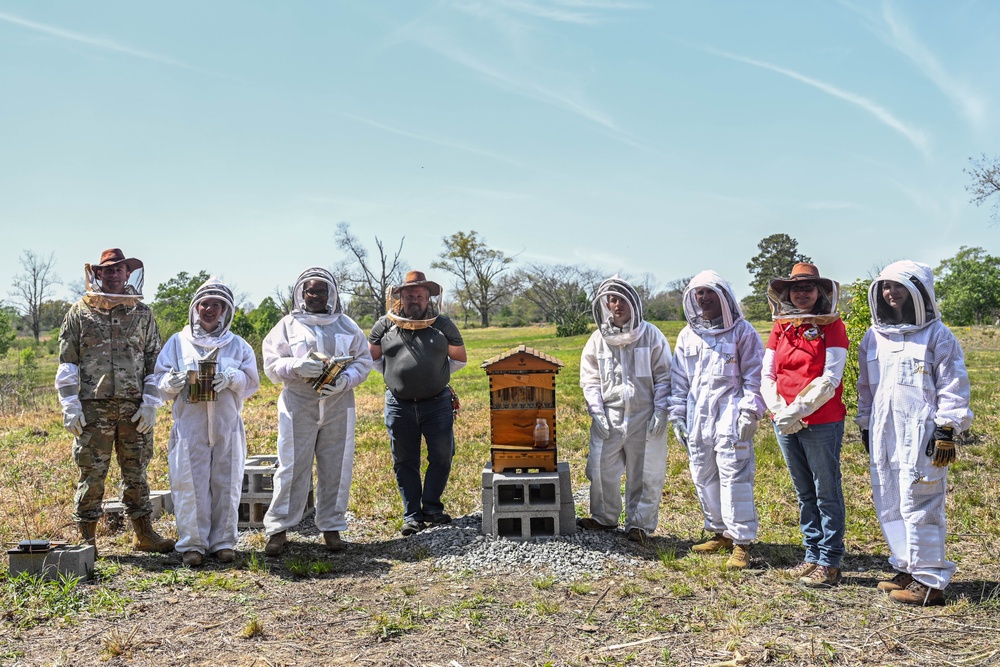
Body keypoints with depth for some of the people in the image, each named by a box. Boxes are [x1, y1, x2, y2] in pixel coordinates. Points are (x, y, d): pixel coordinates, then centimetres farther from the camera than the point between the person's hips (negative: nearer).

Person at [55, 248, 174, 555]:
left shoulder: (143, 313, 9)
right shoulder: (79, 313, 5)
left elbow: (154, 361, 8)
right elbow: (67, 362, 4)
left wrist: (150, 404, 0)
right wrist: (70, 406, -4)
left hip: (134, 409, 2)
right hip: (93, 408, -1)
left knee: (136, 471, 9)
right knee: (92, 473, 2)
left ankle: (144, 534, 18)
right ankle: (87, 538, 13)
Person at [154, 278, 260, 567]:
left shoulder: (237, 345, 10)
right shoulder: (178, 342, 9)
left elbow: (252, 382, 7)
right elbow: (160, 381, 7)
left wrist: (232, 379, -13)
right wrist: (174, 381, -15)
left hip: (227, 424, 1)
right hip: (189, 423, -1)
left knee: (225, 482, 4)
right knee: (190, 483, -1)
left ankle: (223, 541, 15)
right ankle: (192, 543, 9)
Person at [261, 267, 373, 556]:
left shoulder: (347, 326, 11)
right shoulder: (288, 325, 7)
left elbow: (364, 361, 8)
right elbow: (271, 364, 2)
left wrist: (343, 381, -10)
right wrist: (297, 366, -18)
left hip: (339, 405, 2)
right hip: (298, 405, -2)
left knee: (337, 467, 5)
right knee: (293, 466, -3)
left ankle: (332, 527, 16)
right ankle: (277, 529, 6)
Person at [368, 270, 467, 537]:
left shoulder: (443, 325, 2)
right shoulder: (384, 326, 3)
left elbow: (460, 359, 12)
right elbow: (371, 356, 16)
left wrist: (435, 375, 6)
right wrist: (394, 375, 7)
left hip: (437, 403, 0)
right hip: (399, 404, 1)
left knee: (442, 456, 1)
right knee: (404, 462, 7)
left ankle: (432, 507, 19)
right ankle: (412, 515, 18)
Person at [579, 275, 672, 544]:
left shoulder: (651, 335, -2)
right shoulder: (598, 339, 5)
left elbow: (664, 376, -1)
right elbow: (590, 379, 8)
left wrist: (660, 411, -8)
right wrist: (596, 413, -2)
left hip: (645, 417, -2)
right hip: (609, 417, 2)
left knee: (645, 474, 4)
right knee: (601, 470, 6)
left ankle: (639, 524, 19)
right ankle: (604, 517, 26)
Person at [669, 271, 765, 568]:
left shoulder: (742, 332, 0)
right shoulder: (688, 335, 14)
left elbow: (754, 376, -2)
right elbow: (678, 379, 17)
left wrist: (749, 412, -11)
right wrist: (677, 415, 12)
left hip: (730, 418, -6)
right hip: (697, 419, 6)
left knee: (734, 478, -8)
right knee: (703, 479, 10)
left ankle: (741, 541, -1)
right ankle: (720, 532, 23)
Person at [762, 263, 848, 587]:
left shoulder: (832, 326, -4)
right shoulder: (780, 327, 10)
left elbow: (830, 379, -12)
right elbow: (766, 376, 5)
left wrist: (799, 410, -19)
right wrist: (779, 412, -10)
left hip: (822, 423, -5)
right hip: (785, 424, 6)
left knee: (826, 493, 2)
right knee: (804, 493, 15)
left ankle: (830, 563, 10)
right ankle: (812, 555, 25)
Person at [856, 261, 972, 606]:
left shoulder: (936, 335, -2)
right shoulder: (874, 337, 15)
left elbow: (953, 386, -4)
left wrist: (946, 429, -10)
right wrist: (865, 424, 18)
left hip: (922, 435, -6)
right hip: (884, 436, 7)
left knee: (919, 506, -7)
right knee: (889, 506, 10)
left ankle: (929, 581, 1)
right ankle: (908, 569, 22)